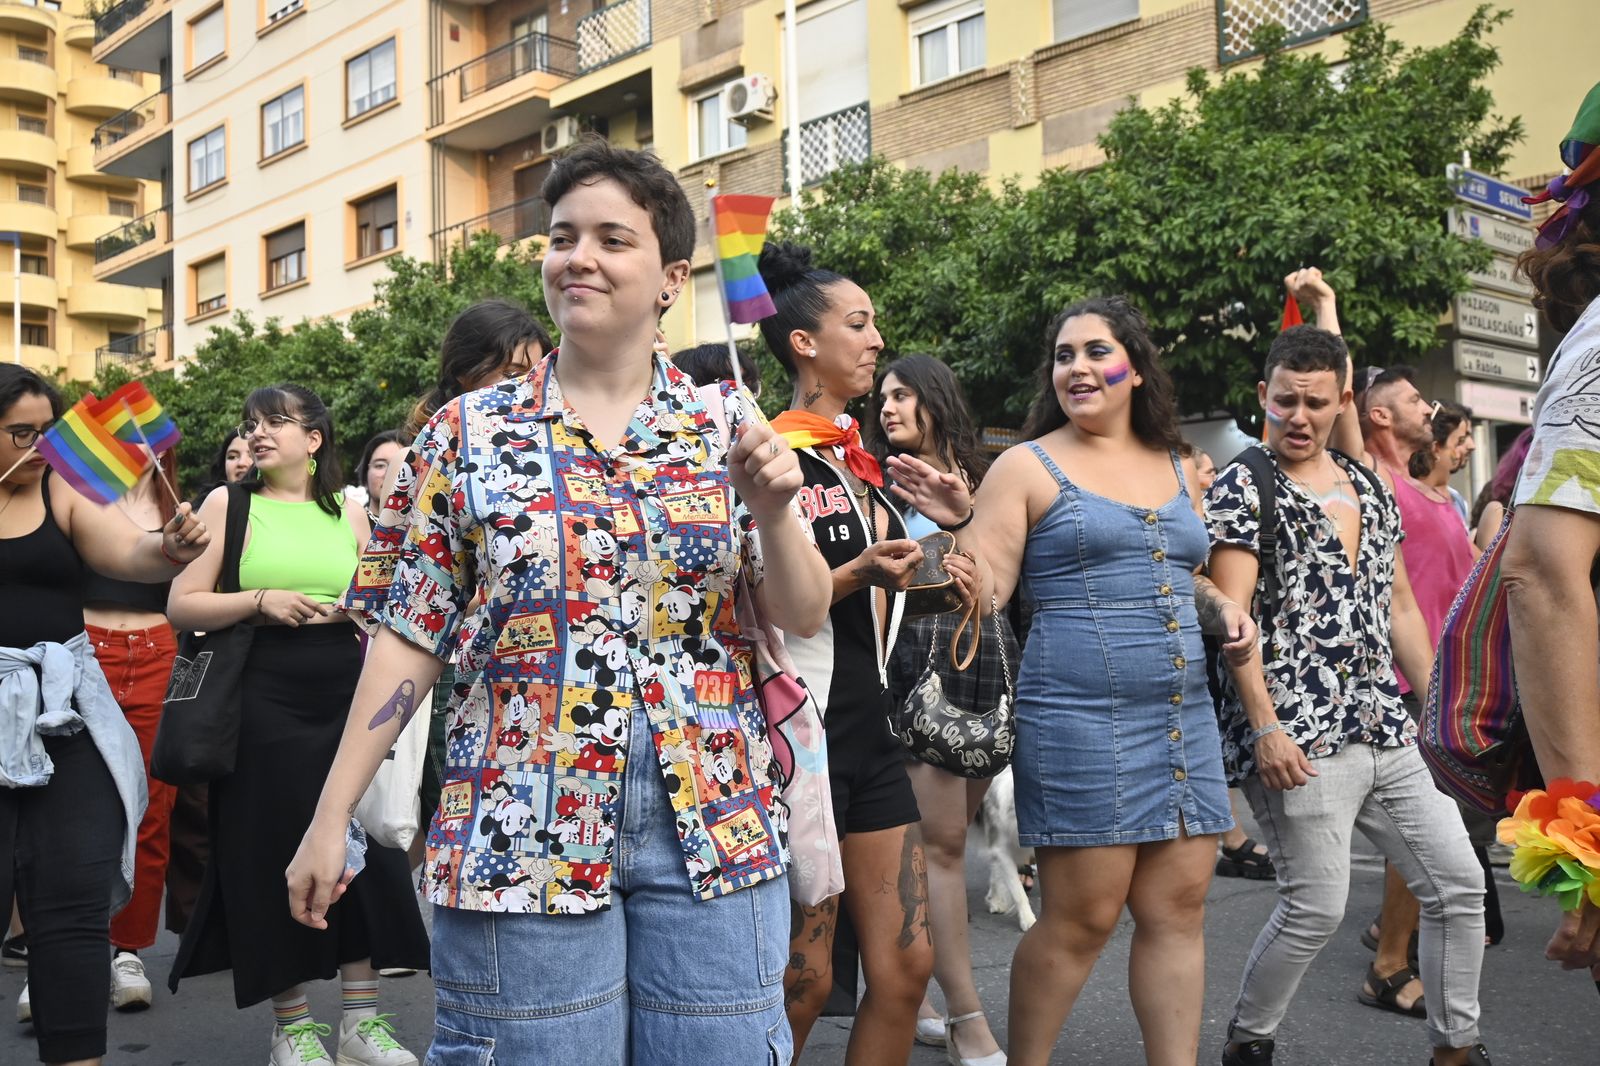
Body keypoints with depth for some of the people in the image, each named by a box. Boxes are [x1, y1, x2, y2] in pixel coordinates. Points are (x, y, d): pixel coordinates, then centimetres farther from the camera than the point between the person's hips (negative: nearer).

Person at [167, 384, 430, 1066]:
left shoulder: (348, 513, 10)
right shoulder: (228, 504, 3)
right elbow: (181, 607, -1)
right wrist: (260, 600, -14)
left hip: (347, 700, 2)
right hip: (264, 704, -2)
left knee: (361, 849, 1)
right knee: (273, 855, 2)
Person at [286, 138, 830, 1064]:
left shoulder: (728, 424, 3)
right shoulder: (470, 432, 1)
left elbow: (806, 618, 2)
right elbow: (411, 635, 2)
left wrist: (774, 509, -17)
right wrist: (332, 816, 0)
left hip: (716, 826, 1)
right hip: (525, 830, -1)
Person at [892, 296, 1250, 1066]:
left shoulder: (1178, 468, 15)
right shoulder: (1028, 467, -1)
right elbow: (982, 592, -7)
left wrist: (1221, 610, 6)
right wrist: (960, 524, -23)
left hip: (1184, 716, 6)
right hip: (1080, 719, -6)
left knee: (1178, 909, 7)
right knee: (1081, 919, -2)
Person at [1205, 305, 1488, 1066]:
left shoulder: (1372, 489, 15)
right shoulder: (1243, 489, -6)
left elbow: (1399, 606, 20)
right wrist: (1266, 727, -21)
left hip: (1386, 733, 7)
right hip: (1298, 739, -7)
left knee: (1458, 882, 8)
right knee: (1317, 908, -4)